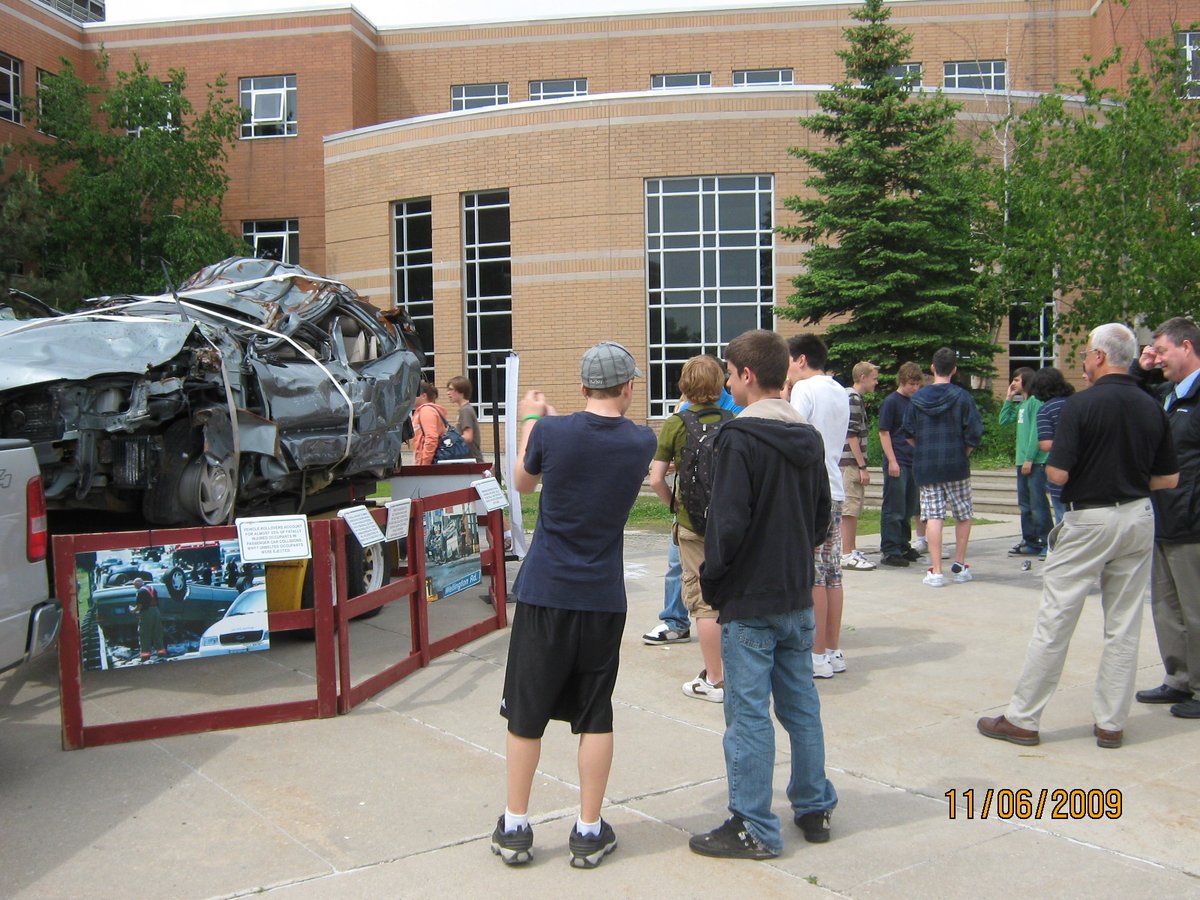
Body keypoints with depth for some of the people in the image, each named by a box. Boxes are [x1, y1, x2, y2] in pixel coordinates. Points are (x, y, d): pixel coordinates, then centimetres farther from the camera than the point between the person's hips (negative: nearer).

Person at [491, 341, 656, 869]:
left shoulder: (551, 432, -10)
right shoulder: (642, 443, -3)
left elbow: (523, 482, 9)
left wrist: (530, 419, 22)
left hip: (544, 593, -1)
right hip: (602, 598, 2)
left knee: (527, 714, 10)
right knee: (595, 716, 11)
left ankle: (514, 829, 21)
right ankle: (589, 833, 18)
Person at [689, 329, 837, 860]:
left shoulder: (741, 438, -16)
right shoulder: (809, 438, 7)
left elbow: (728, 523, -20)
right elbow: (822, 518, 13)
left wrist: (710, 584, -7)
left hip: (749, 602, -8)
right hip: (799, 599, 8)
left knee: (748, 715, 1)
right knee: (801, 706, 17)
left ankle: (754, 829, 10)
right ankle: (814, 809, 28)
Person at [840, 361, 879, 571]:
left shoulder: (853, 398, 18)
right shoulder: (853, 399, -13)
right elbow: (852, 436, -19)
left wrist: (861, 465, 22)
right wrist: (862, 467, -18)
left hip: (851, 463, 10)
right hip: (851, 463, -10)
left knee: (853, 509, 14)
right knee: (849, 509, -7)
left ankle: (852, 550, 20)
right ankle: (847, 555, -5)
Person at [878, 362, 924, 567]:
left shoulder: (914, 402, 13)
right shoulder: (891, 401, -8)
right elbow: (884, 432, -11)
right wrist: (892, 461, -16)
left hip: (913, 462, 7)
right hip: (897, 463, -7)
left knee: (909, 508, 13)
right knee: (893, 509, -4)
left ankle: (903, 546, 23)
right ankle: (890, 551, 0)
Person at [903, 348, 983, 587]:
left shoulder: (917, 398, 2)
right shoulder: (962, 397, -6)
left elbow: (909, 434, 5)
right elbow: (974, 434, -8)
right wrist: (963, 454, 7)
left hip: (925, 467, 2)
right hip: (956, 466, -1)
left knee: (933, 516, 1)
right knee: (963, 515, 15)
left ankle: (936, 571, -4)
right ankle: (959, 565, 18)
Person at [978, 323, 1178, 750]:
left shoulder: (1082, 404, -14)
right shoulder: (1152, 409, 4)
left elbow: (1057, 473, -18)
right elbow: (1168, 479, 8)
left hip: (1088, 520, -5)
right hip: (1138, 518, 6)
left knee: (1054, 622, 0)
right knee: (1124, 627, 11)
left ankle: (1021, 719, 6)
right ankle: (1111, 723, 17)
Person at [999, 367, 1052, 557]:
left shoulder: (1036, 401, -10)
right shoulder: (1021, 404, 16)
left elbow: (1036, 431, -16)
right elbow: (1004, 420, 20)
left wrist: (1029, 459, -18)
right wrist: (1009, 398, 14)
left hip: (1036, 461, -9)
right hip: (1023, 461, 9)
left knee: (1038, 504, -6)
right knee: (1025, 504, 13)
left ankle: (1047, 543, -1)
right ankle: (1030, 542, 20)